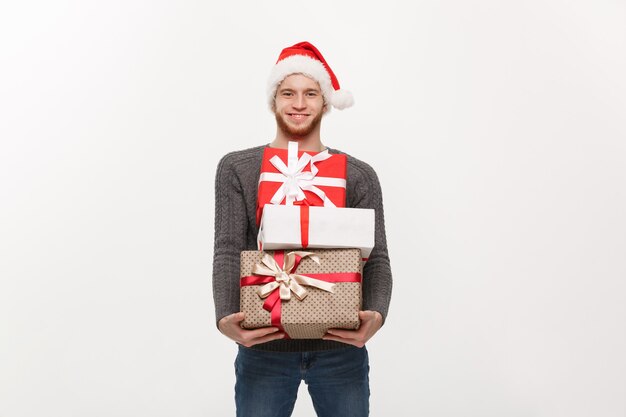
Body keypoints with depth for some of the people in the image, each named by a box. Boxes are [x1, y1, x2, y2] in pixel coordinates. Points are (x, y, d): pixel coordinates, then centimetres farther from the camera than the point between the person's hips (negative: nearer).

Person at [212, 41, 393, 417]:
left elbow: (376, 258, -1)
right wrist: (225, 317, -21)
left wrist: (376, 315, -21)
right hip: (262, 348, 0)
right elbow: (228, 250, -4)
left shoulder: (358, 175, 5)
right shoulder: (236, 168, 4)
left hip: (341, 348, 1)